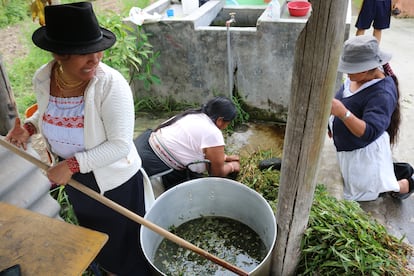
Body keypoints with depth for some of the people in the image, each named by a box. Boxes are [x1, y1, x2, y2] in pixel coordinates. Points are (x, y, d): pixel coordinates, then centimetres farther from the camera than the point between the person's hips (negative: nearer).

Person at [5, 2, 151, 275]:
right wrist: (29, 127, -10)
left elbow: (121, 144, -27)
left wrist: (73, 164, -29)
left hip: (115, 181, -5)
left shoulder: (111, 84, -29)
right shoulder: (42, 79, -13)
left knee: (124, 243, 18)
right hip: (74, 180, 6)